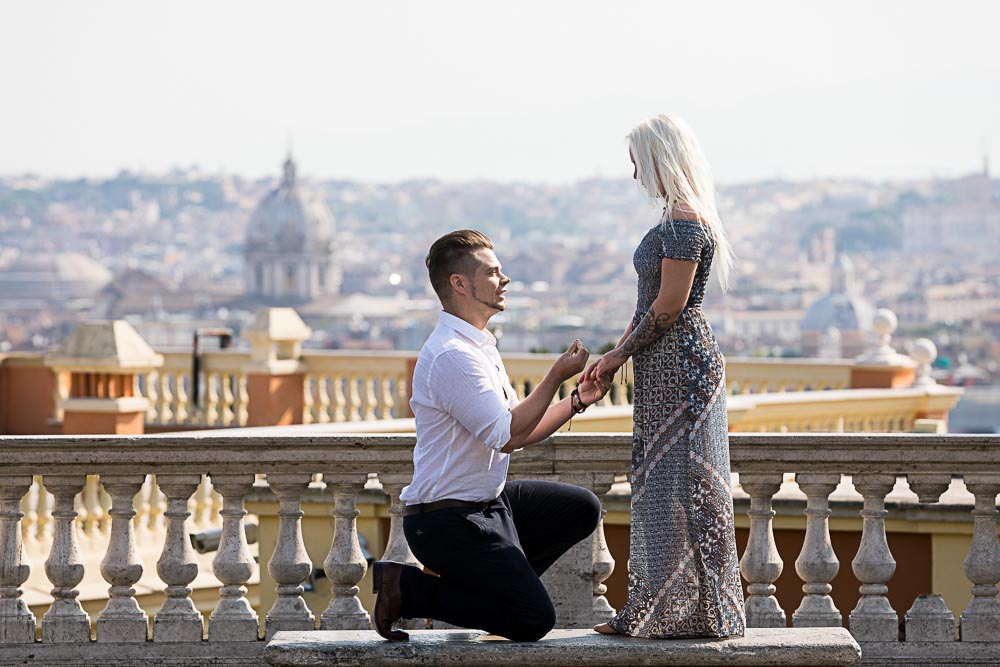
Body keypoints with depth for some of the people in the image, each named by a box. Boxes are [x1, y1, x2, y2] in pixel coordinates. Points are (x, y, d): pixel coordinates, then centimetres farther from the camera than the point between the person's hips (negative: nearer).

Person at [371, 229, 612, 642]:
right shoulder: (451, 355, -20)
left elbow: (518, 433, 16)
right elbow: (507, 436, -23)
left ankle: (487, 583, 11)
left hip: (487, 503, 10)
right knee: (533, 621, -13)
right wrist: (556, 376, -17)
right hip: (447, 520, -10)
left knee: (582, 509, 15)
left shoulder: (479, 346, 14)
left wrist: (578, 400, 7)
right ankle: (405, 588, -5)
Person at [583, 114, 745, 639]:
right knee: (659, 483, 12)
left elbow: (668, 306, -20)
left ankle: (690, 612, 1)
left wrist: (621, 352, -9)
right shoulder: (677, 220, 15)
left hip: (681, 360, -10)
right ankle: (656, 609, 18)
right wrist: (618, 354, 12)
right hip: (665, 365, 10)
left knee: (680, 484, -5)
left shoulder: (685, 223, -17)